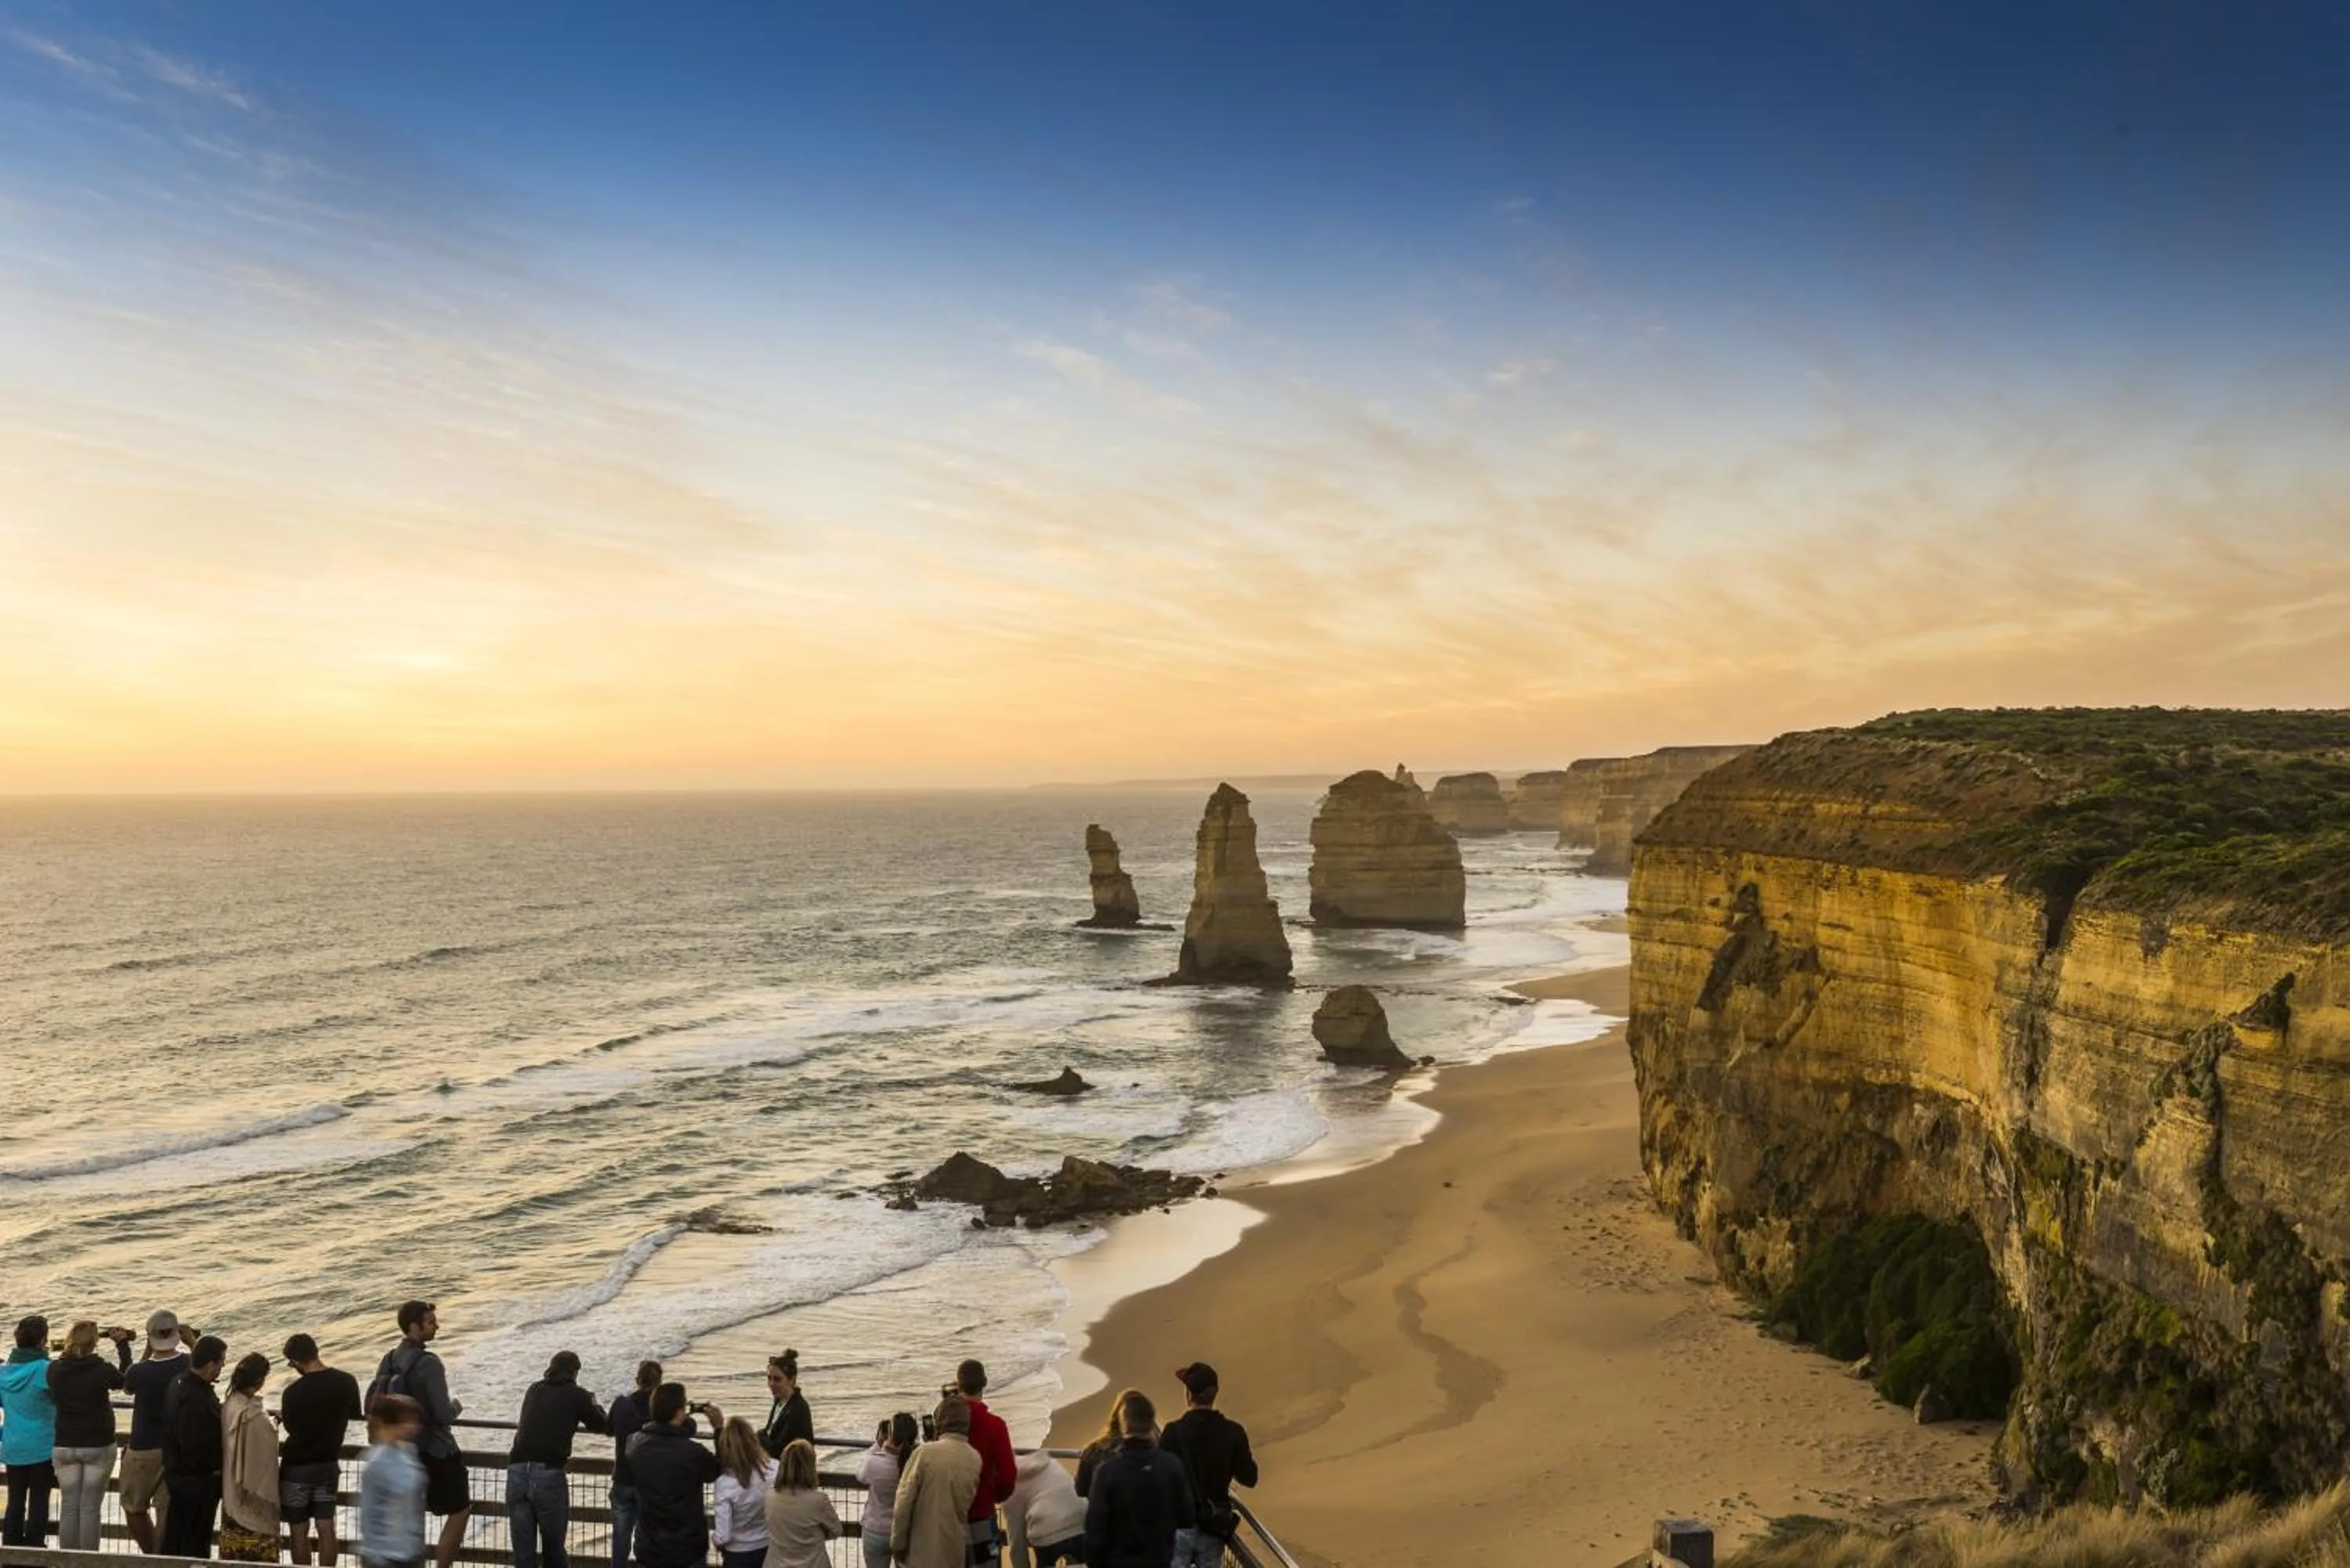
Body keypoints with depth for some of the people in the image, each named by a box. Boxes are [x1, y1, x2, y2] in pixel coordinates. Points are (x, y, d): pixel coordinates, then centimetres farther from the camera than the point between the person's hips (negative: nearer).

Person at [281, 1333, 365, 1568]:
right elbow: (355, 1415, 9)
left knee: (299, 1531, 7)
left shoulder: (293, 1393, -20)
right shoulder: (347, 1382, -8)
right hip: (329, 1464, 4)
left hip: (298, 1467, -4)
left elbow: (291, 1428, -3)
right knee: (326, 1527, 9)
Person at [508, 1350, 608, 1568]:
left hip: (517, 1471, 3)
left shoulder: (533, 1390, 17)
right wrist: (594, 1405, 37)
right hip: (549, 1474, -3)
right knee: (554, 1549, 12)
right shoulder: (577, 1395, 5)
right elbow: (601, 1426, 17)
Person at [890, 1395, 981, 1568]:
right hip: (956, 1550, 4)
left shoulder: (926, 1453, -13)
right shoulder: (975, 1460, 1)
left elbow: (904, 1502, -11)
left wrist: (898, 1542, -3)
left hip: (923, 1551, -4)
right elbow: (967, 1503, 7)